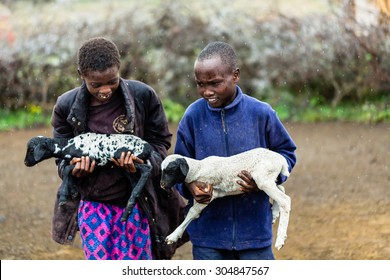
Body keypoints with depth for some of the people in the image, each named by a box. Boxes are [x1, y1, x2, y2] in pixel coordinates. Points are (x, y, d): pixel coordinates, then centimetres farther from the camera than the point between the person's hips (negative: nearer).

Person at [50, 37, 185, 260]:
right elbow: (62, 158, 5)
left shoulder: (143, 96, -10)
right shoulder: (67, 107, -6)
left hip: (136, 203, -1)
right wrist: (75, 168, -20)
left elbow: (161, 141, 1)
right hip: (93, 205, 1)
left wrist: (144, 163, -21)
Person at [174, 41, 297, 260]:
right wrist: (190, 185, -16)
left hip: (254, 229, -1)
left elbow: (286, 152, 5)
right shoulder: (193, 116, -4)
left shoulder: (261, 113, -8)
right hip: (208, 232, 1)